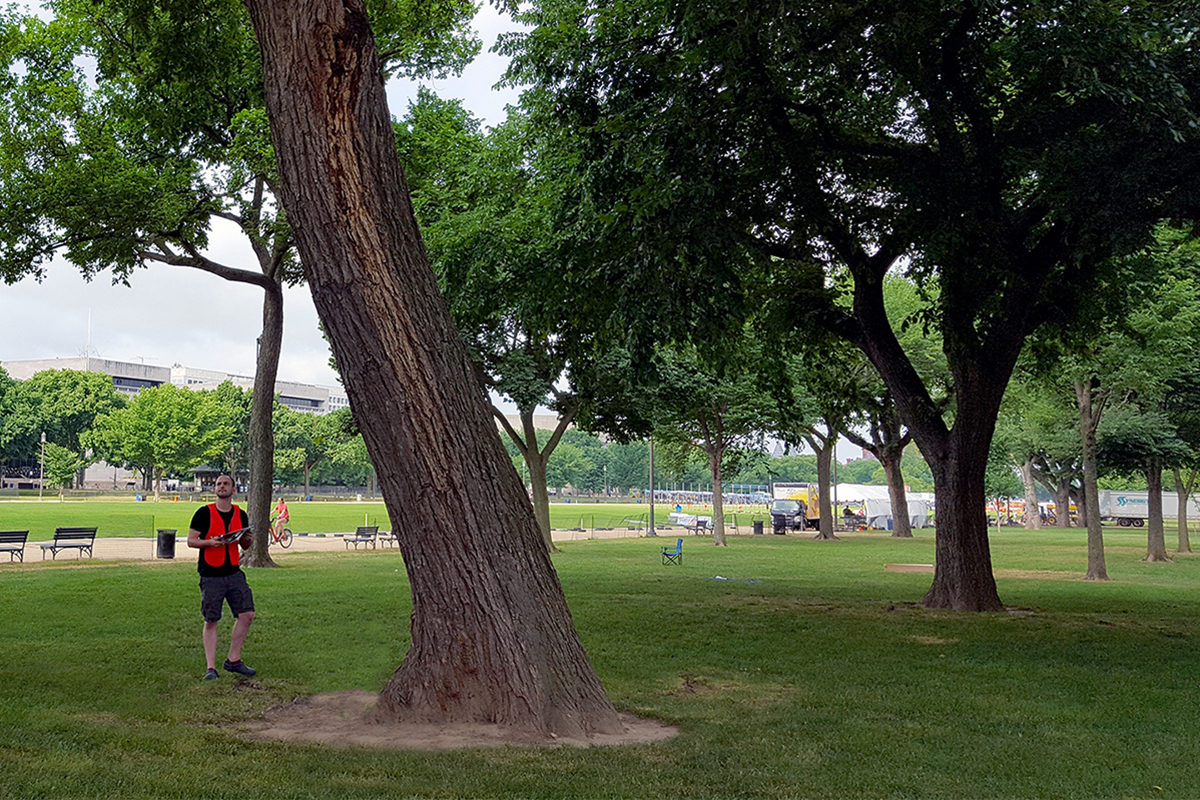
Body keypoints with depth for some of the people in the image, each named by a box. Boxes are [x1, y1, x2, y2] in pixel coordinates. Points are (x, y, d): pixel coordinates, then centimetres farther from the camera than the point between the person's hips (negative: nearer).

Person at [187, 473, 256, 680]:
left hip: (234, 573, 4)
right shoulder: (204, 513, -3)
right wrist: (210, 542, -21)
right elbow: (191, 540, -4)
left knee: (246, 615, -2)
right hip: (210, 576, -4)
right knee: (211, 622, 0)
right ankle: (211, 667, 7)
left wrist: (247, 539, -5)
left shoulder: (240, 515, 9)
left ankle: (234, 660, 12)